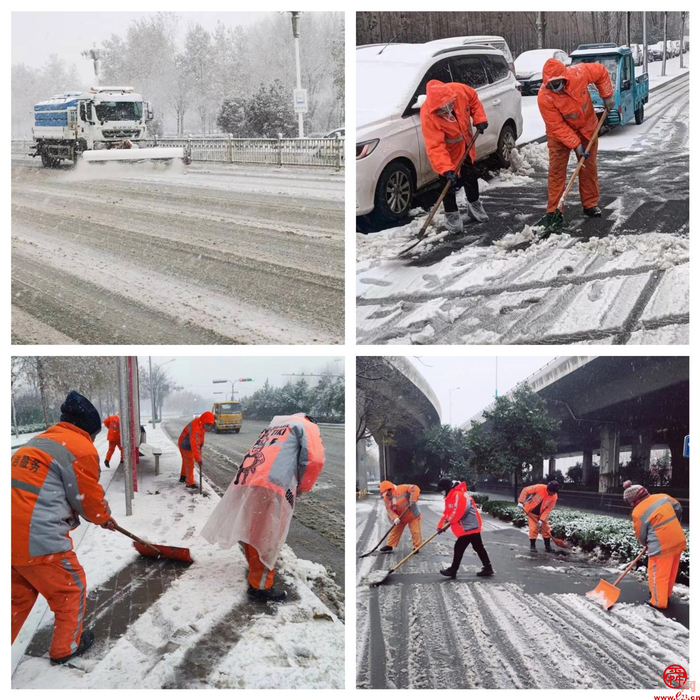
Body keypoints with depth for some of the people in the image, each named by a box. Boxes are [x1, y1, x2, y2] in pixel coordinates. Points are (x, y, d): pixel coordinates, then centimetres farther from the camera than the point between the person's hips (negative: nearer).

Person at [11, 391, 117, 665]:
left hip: (13, 536, 8)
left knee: (19, 595, 24)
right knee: (72, 588, 16)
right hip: (40, 539, -8)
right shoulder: (82, 449, -7)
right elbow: (89, 498, 0)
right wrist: (105, 518, 23)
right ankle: (67, 646, 30)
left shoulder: (37, 442, 19)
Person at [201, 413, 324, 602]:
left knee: (253, 533, 20)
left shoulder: (274, 426, 37)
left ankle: (256, 570, 36)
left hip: (246, 481, 7)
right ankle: (260, 587, 0)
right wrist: (301, 488, 14)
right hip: (271, 487, -7)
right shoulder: (307, 426, 15)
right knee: (267, 539, -3)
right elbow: (314, 460, 1)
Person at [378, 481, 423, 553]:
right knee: (395, 531, 12)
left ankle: (417, 547, 10)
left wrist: (412, 500, -33)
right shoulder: (386, 499, -6)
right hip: (400, 518, 6)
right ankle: (389, 546, 24)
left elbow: (415, 489, -29)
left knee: (415, 532, -2)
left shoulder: (402, 489, -25)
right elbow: (389, 510, -11)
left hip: (412, 515, -6)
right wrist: (395, 518, -27)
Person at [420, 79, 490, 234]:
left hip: (466, 146, 5)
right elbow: (435, 147, -41)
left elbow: (473, 99, -4)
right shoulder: (428, 115, -40)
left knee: (471, 176, 20)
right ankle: (451, 215, 20)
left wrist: (479, 119, -11)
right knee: (450, 182, -1)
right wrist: (445, 170, -48)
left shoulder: (459, 90, -31)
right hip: (448, 151, -5)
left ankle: (474, 204, 42)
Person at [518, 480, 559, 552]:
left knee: (546, 529, 3)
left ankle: (547, 546, 15)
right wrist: (521, 502, -26)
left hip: (542, 513, 3)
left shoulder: (554, 497, -18)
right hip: (531, 512, -3)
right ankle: (532, 546, 6)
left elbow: (548, 510, -17)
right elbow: (525, 490, -21)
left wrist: (541, 520, -24)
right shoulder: (540, 488, -28)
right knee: (533, 528, -8)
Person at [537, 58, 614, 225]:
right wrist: (575, 144, -29)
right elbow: (557, 126, -27)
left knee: (589, 166, 9)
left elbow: (601, 72, -7)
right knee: (556, 169, -7)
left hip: (586, 126, 3)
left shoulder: (579, 73, -28)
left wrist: (607, 96, -8)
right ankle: (553, 210, -1)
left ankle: (590, 204, 21)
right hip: (559, 132, -3)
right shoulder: (544, 98, -32)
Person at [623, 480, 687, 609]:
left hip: (661, 545, -7)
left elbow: (641, 535, 0)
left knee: (658, 574, 10)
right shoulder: (663, 497, 1)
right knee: (671, 572, 22)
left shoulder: (637, 512, -11)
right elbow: (678, 508, 14)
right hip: (678, 540, 7)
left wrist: (647, 544, 21)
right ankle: (666, 595, 40)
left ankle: (659, 602, 18)